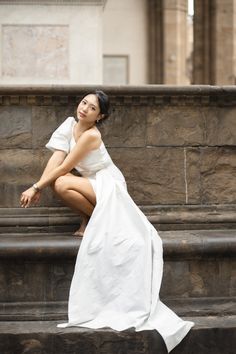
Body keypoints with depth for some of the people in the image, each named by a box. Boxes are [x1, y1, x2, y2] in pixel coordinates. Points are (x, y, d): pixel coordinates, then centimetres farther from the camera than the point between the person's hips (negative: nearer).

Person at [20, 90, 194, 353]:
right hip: (93, 184, 8)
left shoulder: (91, 135, -20)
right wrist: (39, 186, -13)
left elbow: (64, 168, -19)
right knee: (57, 182, -14)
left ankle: (93, 220, -8)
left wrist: (36, 188, -14)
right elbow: (57, 157, -3)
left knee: (62, 184, -30)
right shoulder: (71, 125, 4)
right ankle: (92, 220, -2)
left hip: (107, 184, -8)